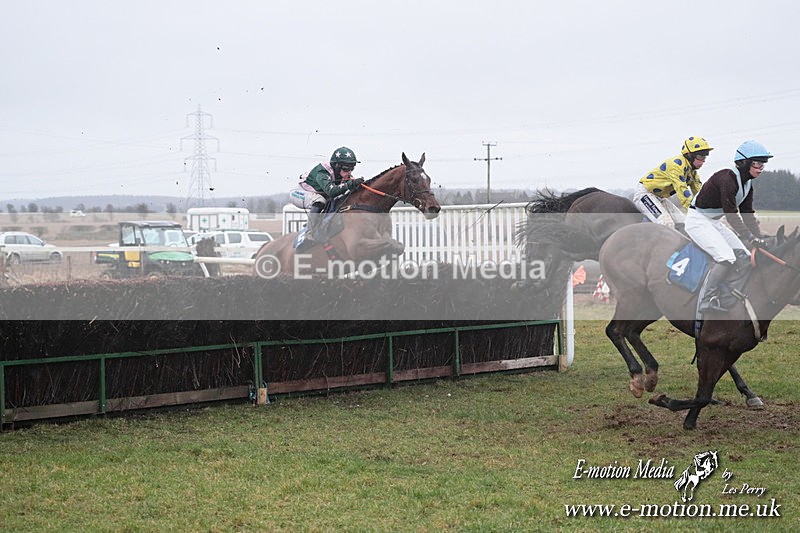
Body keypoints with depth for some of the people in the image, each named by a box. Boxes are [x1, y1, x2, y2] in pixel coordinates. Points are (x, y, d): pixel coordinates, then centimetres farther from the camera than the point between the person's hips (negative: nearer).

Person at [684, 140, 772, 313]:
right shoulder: (728, 178, -24)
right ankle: (708, 299, -26)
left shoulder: (747, 183, 6)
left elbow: (748, 214, 10)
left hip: (714, 222, 10)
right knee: (726, 257, -25)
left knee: (745, 256, 5)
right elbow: (731, 213, -28)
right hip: (698, 220, -10)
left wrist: (759, 238, -2)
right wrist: (750, 237, -28)